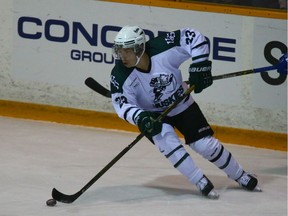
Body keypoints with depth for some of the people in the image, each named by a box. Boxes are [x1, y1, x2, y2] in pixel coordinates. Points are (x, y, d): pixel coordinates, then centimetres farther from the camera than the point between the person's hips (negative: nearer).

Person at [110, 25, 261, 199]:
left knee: (205, 144, -3)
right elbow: (122, 104, -28)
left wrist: (200, 65, -29)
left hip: (182, 105, 0)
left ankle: (240, 176, 21)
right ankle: (201, 182, -16)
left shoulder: (162, 50, -30)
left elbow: (193, 37, -22)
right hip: (152, 114, 0)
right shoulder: (120, 75, -26)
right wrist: (140, 118, -46)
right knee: (166, 139, -28)